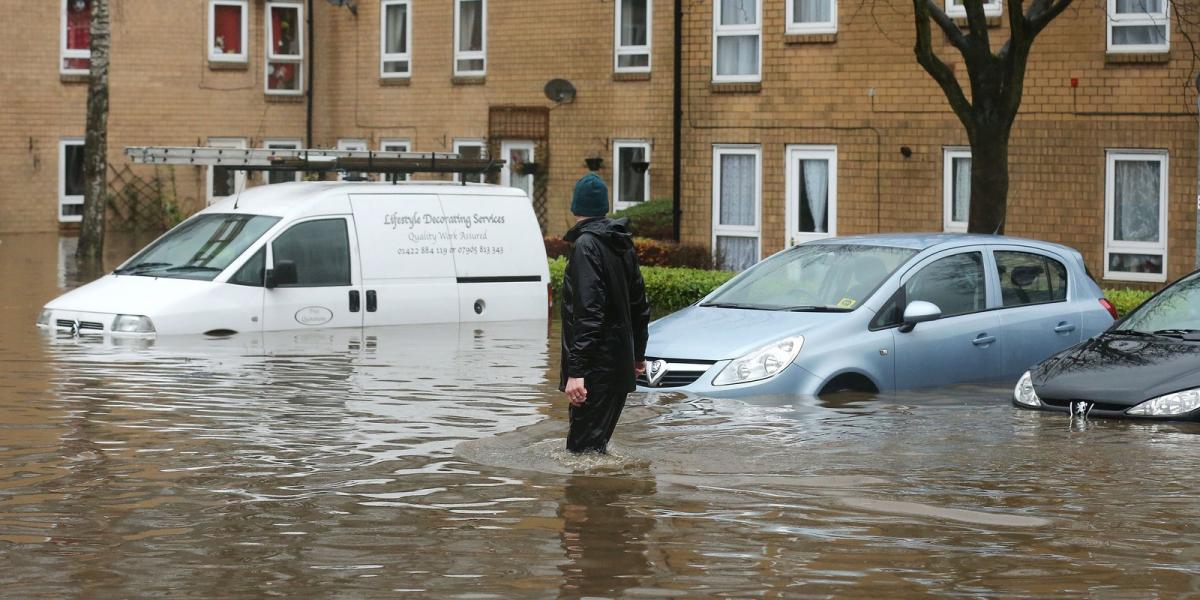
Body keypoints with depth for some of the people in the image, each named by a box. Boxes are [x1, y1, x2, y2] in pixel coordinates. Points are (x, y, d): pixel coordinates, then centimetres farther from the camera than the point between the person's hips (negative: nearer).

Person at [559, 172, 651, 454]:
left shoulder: (586, 245, -15)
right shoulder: (623, 245, 12)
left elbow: (588, 313, -23)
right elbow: (640, 305, 21)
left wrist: (576, 370, -26)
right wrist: (638, 354, 32)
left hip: (596, 368, -9)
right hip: (620, 366, 9)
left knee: (584, 449, -8)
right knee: (596, 444, 17)